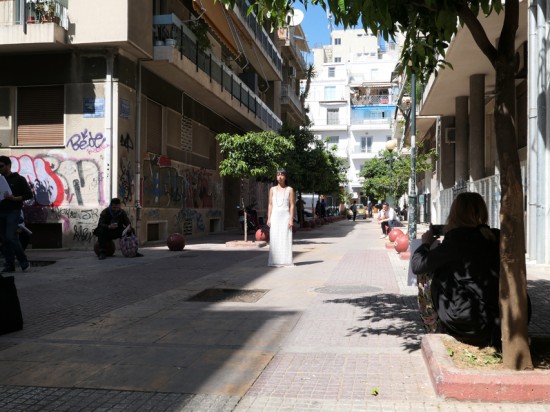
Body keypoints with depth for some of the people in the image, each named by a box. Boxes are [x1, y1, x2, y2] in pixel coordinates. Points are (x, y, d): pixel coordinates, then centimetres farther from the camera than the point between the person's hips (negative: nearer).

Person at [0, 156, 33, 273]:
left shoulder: (19, 179, 1)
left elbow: (29, 194, -4)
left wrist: (14, 198, -16)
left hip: (13, 212, -5)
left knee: (11, 237, -15)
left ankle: (24, 261, -2)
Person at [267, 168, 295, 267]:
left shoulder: (289, 190, 4)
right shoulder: (273, 189, 11)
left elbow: (292, 205, 1)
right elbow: (270, 205, 11)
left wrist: (291, 219, -7)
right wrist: (268, 218, 4)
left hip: (285, 216, -2)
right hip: (275, 216, 2)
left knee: (285, 238, -6)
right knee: (274, 239, -1)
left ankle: (286, 261, -3)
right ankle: (275, 261, 1)